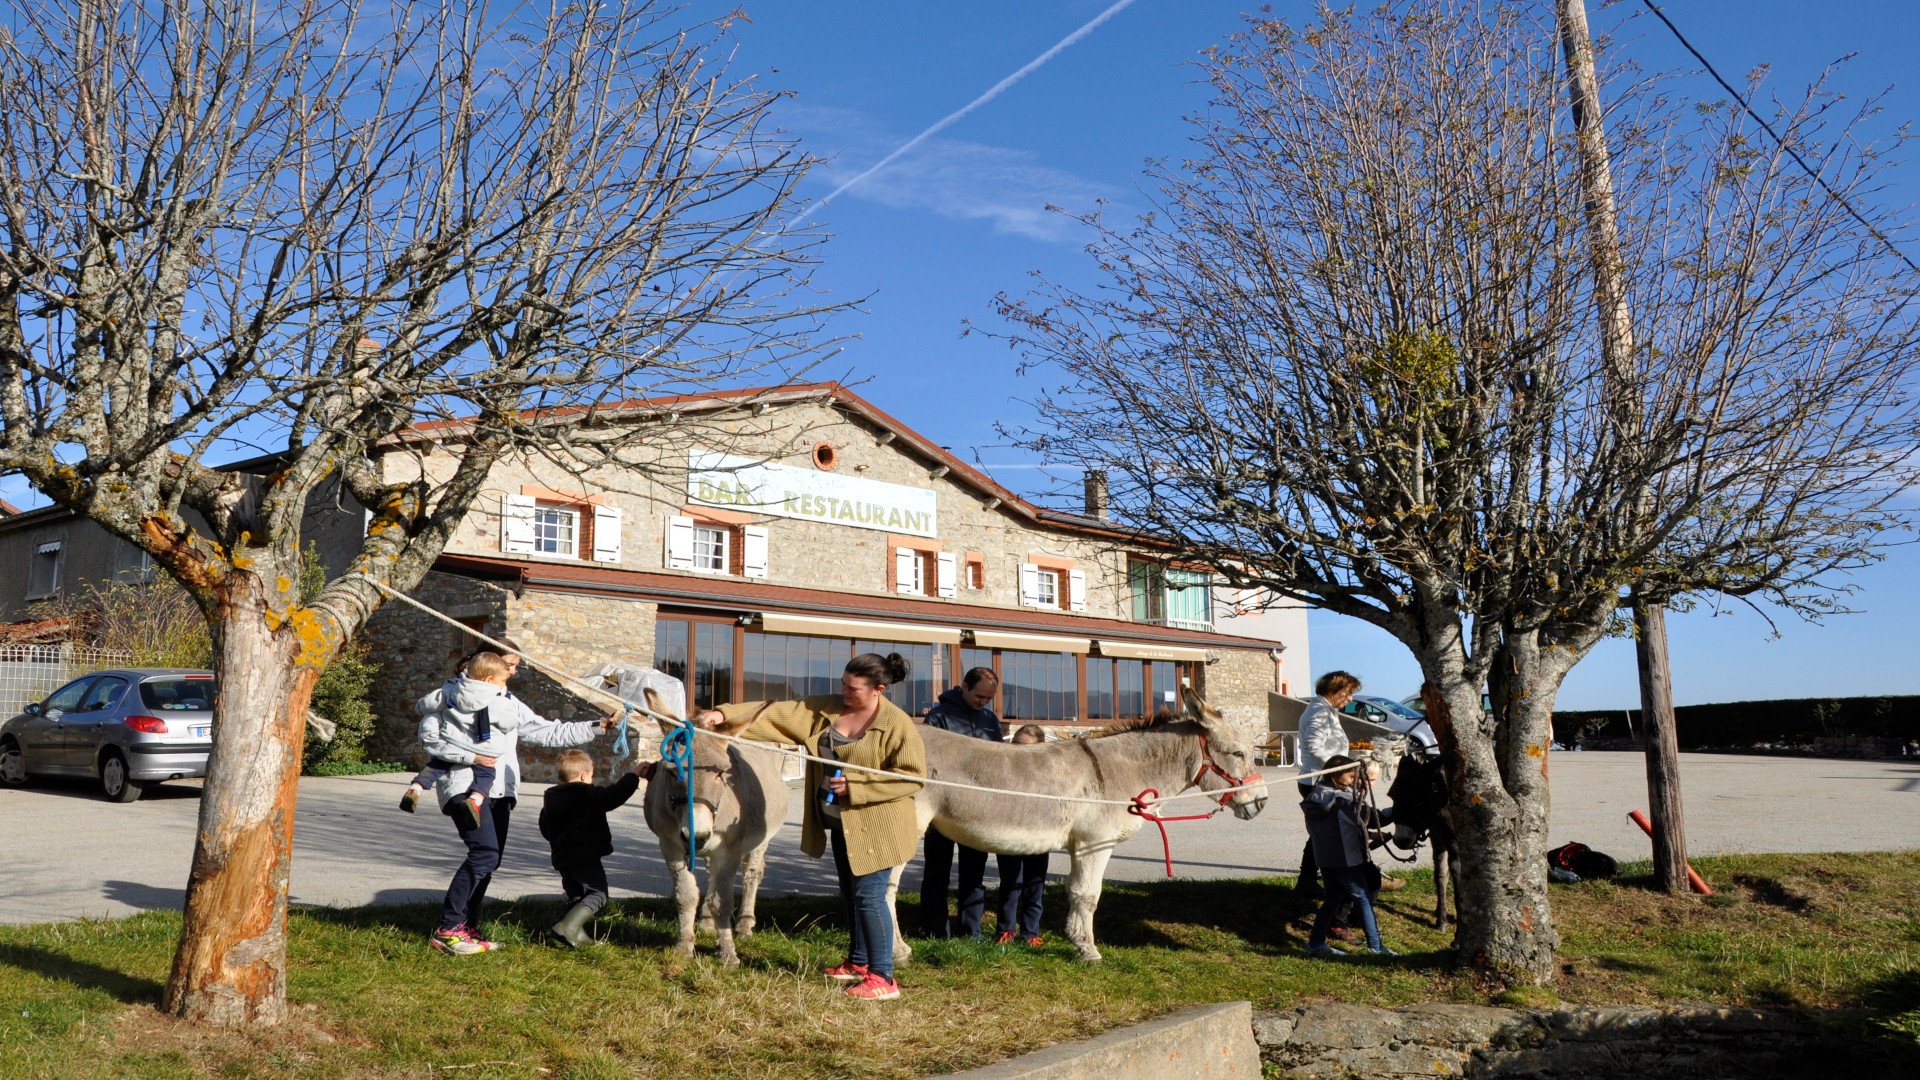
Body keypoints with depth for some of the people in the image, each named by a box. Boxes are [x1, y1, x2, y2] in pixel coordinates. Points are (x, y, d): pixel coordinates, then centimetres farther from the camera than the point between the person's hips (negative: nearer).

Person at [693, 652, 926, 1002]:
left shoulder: (897, 724, -16)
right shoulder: (826, 709, 2)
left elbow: (913, 775, -18)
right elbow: (779, 714, -1)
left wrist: (854, 786, -21)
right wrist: (724, 715, -11)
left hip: (875, 826, -7)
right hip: (840, 824, 7)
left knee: (868, 896, -7)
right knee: (850, 894, 18)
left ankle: (882, 977, 2)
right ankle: (859, 962, 35)